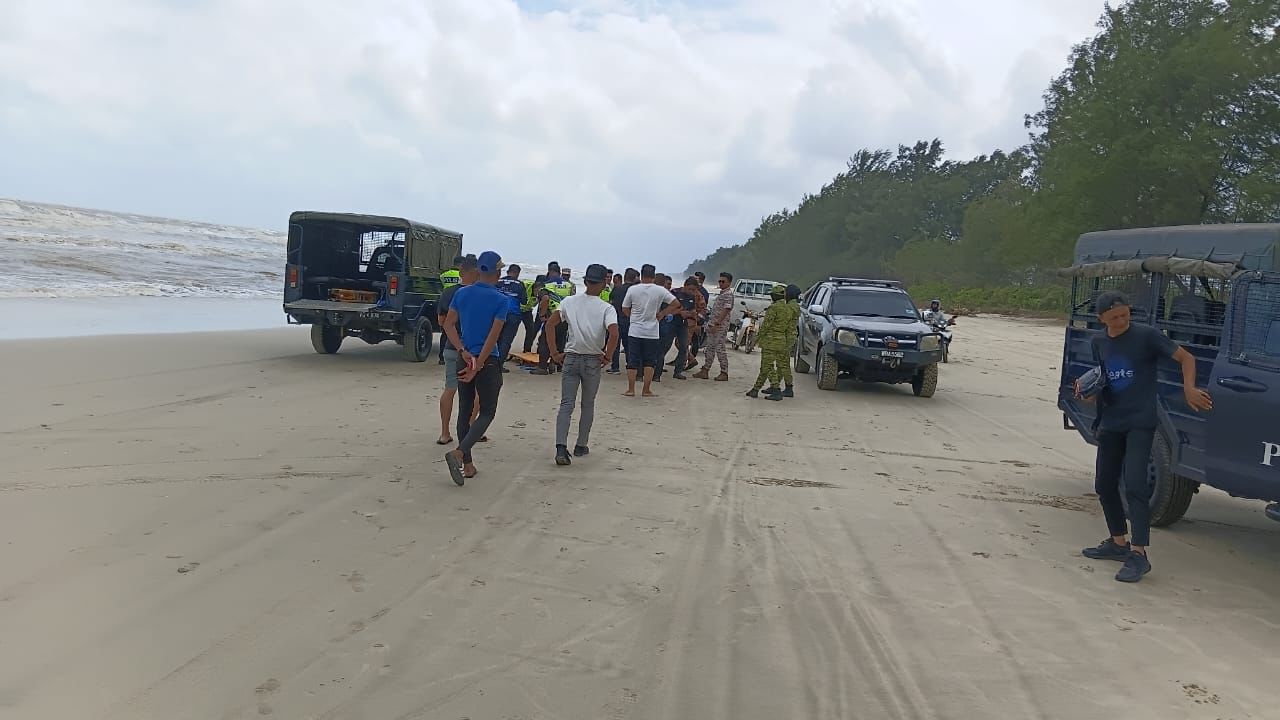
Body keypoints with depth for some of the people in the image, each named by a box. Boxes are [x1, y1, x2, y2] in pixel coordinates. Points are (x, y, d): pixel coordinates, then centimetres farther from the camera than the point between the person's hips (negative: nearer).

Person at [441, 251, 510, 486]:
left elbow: (448, 324, 0)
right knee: (487, 412, 5)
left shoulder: (461, 293, 4)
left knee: (464, 411, 13)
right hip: (487, 361, -5)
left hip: (464, 359, 5)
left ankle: (467, 464, 16)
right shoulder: (501, 300, -9)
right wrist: (477, 365, -13)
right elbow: (493, 336, -14)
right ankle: (458, 453, -16)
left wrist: (464, 352, -5)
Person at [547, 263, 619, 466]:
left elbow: (550, 323, -4)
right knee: (588, 405, 16)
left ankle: (561, 448, -13)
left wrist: (555, 352, 1)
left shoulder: (569, 302, 1)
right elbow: (614, 333, -22)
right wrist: (607, 357, -8)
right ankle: (581, 446, 24)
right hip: (593, 361, -1)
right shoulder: (607, 308, -8)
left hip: (570, 358, 1)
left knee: (566, 404, 2)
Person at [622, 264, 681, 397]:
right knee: (650, 362, 8)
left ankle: (631, 390, 7)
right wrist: (662, 314, 3)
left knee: (632, 361, 6)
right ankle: (647, 390, 9)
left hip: (634, 331, 0)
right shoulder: (660, 290, -5)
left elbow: (625, 309, 3)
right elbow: (676, 303, -2)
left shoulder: (632, 289, -5)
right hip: (652, 332, 0)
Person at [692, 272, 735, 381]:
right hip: (712, 325, 10)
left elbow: (725, 310, -19)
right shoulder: (721, 294, 18)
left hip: (720, 326, -10)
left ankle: (724, 373, 2)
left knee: (720, 349, -5)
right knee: (710, 348, 10)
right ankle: (705, 371, 13)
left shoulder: (728, 294, -11)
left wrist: (716, 324, -22)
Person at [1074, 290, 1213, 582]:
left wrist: (1189, 389, -23)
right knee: (1104, 484, 11)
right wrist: (1087, 387, -2)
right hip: (1111, 423, 7)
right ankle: (1118, 542, 26)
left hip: (1140, 423, -6)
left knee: (1135, 484, -15)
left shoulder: (1147, 335, -9)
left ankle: (1138, 554, -14)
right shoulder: (1099, 342, 8)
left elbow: (1186, 358, -6)